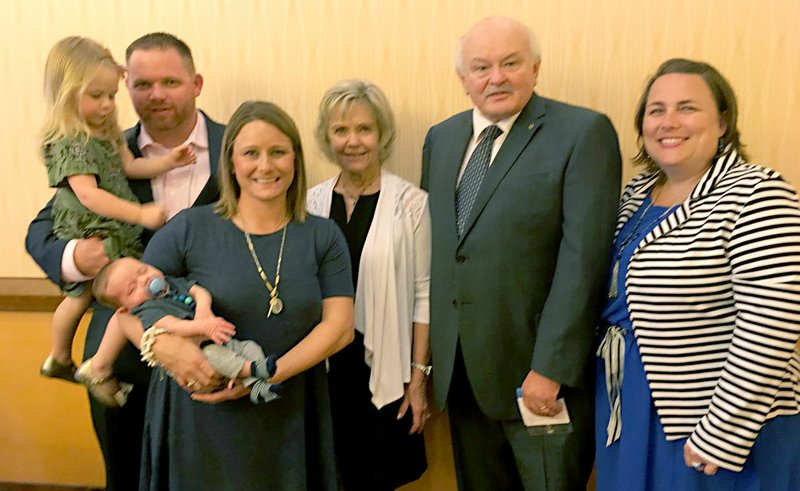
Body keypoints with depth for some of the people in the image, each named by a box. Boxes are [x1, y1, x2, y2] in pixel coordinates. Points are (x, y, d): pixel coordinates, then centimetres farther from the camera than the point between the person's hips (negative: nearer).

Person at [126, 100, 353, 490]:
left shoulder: (323, 237, 0)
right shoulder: (189, 230, -4)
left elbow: (340, 325, -7)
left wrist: (271, 373, -18)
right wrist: (161, 344, -23)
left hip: (288, 421, 1)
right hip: (201, 422, -1)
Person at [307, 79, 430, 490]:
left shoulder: (411, 202, -9)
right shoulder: (314, 202, 2)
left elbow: (423, 294, -6)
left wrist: (419, 378, -6)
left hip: (386, 371, -3)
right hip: (324, 368, 3)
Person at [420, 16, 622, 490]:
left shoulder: (584, 132, -9)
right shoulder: (441, 137, 9)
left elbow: (583, 256, -15)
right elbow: (434, 244, 12)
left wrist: (551, 366, -18)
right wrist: (433, 352, 8)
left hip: (540, 369, -5)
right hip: (459, 369, 6)